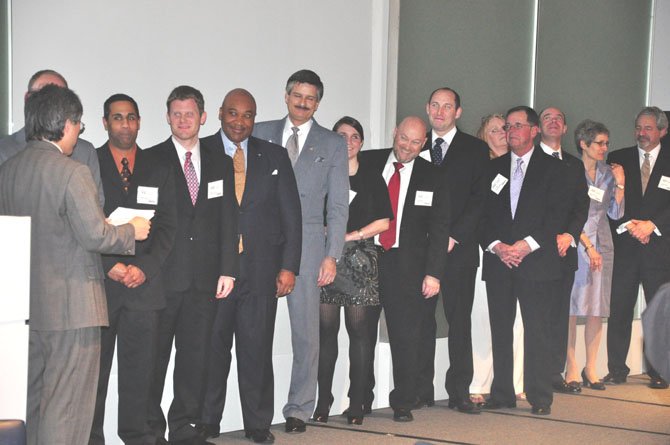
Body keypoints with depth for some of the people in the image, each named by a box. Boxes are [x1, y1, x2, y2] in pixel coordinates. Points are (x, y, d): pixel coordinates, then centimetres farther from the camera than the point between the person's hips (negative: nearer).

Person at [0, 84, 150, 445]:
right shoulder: (71, 173, -16)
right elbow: (95, 236, -19)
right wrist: (132, 231, -1)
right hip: (70, 305, -7)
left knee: (31, 401, 17)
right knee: (67, 406, -1)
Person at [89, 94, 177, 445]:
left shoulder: (159, 169, 13)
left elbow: (167, 226, 8)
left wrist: (144, 268, -5)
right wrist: (109, 265, -10)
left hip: (144, 283, 2)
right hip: (98, 282, -2)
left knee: (139, 368, 3)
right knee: (94, 366, 0)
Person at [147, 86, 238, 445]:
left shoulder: (221, 163, 13)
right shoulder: (151, 160, 2)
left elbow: (228, 220, 10)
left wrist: (227, 269, 2)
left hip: (204, 277, 3)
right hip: (161, 275, -3)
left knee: (195, 354, 6)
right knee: (155, 355, 1)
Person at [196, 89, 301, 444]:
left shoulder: (275, 157, 11)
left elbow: (291, 214, 9)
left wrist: (289, 265, 2)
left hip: (261, 268, 1)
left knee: (257, 349, 3)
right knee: (211, 348, 3)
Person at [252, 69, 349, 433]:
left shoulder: (333, 145, 9)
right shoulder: (260, 134, 12)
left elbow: (338, 206, 7)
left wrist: (332, 255, -2)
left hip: (306, 246, -1)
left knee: (305, 331, 0)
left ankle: (299, 409, 8)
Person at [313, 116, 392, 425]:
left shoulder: (372, 179, 12)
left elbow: (383, 221, 7)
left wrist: (351, 235, -4)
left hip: (360, 261, 0)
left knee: (359, 331, -4)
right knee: (325, 330, -2)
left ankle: (357, 402, 1)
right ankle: (323, 400, 4)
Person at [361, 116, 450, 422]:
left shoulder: (433, 178, 4)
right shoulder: (368, 162, 5)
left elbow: (439, 229, 3)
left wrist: (433, 272, -4)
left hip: (405, 264, 0)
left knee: (405, 334, 1)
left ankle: (403, 402, 11)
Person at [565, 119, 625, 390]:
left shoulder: (608, 173, 11)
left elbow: (615, 213, 10)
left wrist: (619, 185, -1)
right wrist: (588, 246, -13)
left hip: (602, 245, 5)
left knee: (597, 309, 6)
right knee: (572, 307, -5)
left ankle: (591, 369, 14)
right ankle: (572, 369, 2)